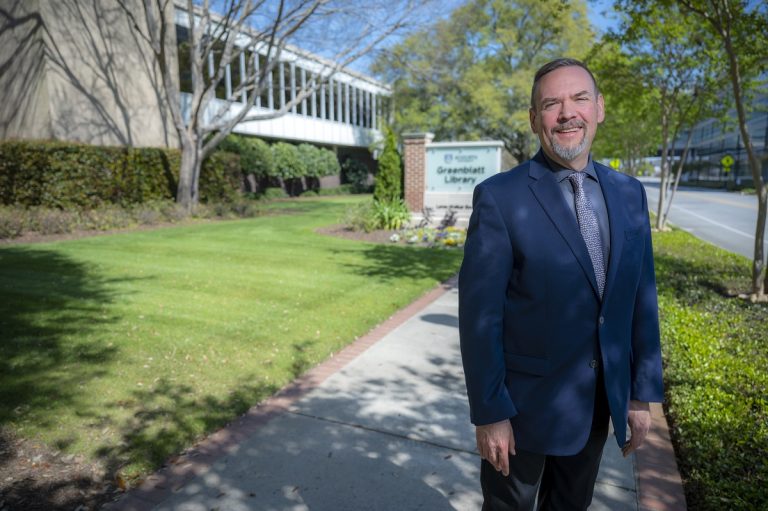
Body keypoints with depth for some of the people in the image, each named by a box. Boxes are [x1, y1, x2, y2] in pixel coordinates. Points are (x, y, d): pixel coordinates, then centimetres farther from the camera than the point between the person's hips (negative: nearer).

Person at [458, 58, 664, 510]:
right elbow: (480, 314, -16)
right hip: (525, 402, -4)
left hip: (600, 403, 5)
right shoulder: (499, 197, -16)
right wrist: (489, 412, -15)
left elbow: (642, 299, 5)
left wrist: (643, 393, 5)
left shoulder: (630, 194, 1)